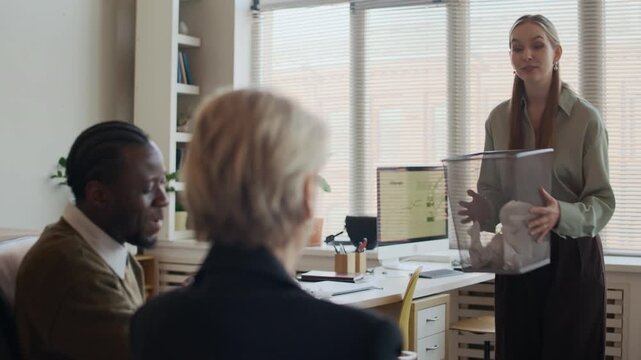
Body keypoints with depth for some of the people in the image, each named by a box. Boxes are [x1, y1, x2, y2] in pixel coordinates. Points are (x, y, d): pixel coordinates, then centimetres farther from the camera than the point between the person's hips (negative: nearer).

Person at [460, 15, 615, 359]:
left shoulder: (586, 118, -6)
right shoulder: (498, 119, 6)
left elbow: (603, 203, -9)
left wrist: (561, 215, -30)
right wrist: (480, 207, -11)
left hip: (571, 257, -3)